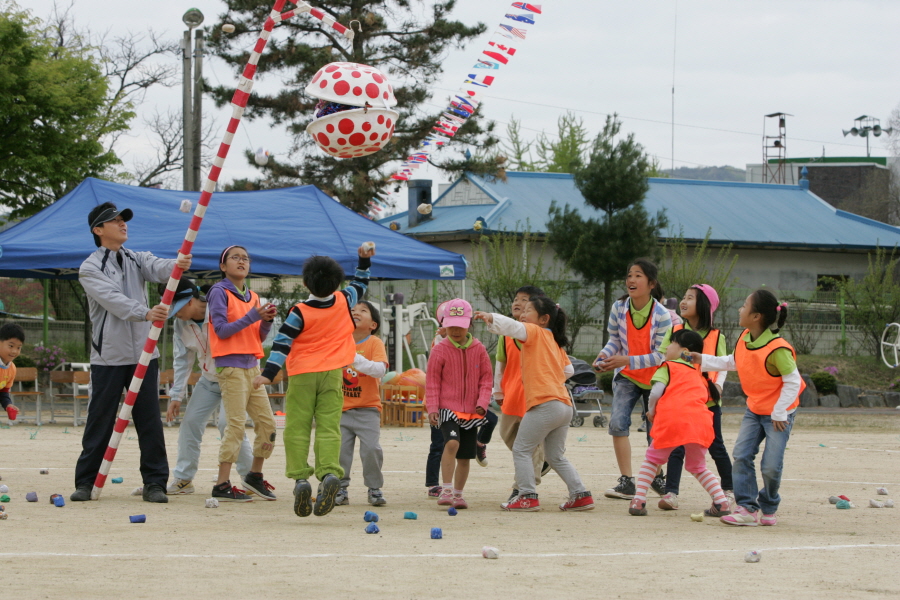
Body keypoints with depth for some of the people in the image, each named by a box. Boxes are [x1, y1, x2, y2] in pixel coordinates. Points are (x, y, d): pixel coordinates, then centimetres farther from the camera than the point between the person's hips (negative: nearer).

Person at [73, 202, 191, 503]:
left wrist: (177, 265, -35)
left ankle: (155, 483, 4)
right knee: (100, 421, 1)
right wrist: (146, 313, -35)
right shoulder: (90, 269, -2)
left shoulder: (137, 260, 12)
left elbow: (159, 269, -11)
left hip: (143, 353, 4)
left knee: (150, 420, 1)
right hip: (108, 357, -4)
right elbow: (114, 300, -19)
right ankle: (85, 482, 11)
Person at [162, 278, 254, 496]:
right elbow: (182, 360, 2)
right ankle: (183, 479, 11)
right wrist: (175, 396, -1)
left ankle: (250, 477, -7)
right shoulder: (181, 323, -5)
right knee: (190, 421, 1)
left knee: (228, 424, -19)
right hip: (208, 380, 7)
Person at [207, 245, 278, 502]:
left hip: (252, 366, 8)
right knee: (236, 424, -12)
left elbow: (259, 337, 16)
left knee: (267, 423, 7)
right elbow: (221, 330, -12)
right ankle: (222, 485, -9)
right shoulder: (219, 292, -4)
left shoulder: (252, 296, 17)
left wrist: (266, 321, -3)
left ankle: (255, 476, 23)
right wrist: (252, 316, -17)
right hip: (231, 366, -8)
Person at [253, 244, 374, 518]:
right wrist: (365, 261, 30)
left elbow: (283, 342, -11)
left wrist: (268, 372, -14)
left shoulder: (300, 312, -8)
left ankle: (300, 477, -10)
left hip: (302, 375, -2)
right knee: (329, 428, -3)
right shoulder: (344, 302, 2)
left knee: (297, 428, 2)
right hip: (332, 374, 3)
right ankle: (329, 472, -24)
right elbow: (359, 285, 23)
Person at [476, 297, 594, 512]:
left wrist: (491, 318, -31)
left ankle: (528, 496, -5)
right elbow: (568, 370, 25)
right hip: (564, 405, 9)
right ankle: (581, 495, 13)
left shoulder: (536, 332, 1)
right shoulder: (555, 342, 23)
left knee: (521, 450, -1)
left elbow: (514, 327, -18)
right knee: (556, 456, 18)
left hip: (545, 404, -9)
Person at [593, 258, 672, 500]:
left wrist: (627, 360, -32)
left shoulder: (662, 316, -21)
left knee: (655, 432, 9)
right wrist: (604, 356, -22)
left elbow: (660, 355, -22)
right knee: (617, 423, -19)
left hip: (654, 379, -2)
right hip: (627, 377, 2)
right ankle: (627, 482, -14)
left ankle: (656, 476, 36)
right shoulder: (619, 308, -11)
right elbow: (614, 341, 0)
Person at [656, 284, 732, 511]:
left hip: (708, 400, -1)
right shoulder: (674, 332, 4)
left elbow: (722, 365, -1)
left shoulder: (716, 336, 0)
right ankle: (671, 493, -5)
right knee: (676, 447, -4)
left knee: (716, 447, 8)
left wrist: (717, 384, -18)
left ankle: (729, 490, 22)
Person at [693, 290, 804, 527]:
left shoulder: (777, 349, -26)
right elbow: (732, 363, 17)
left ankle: (768, 509, 16)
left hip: (778, 414, -7)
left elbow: (792, 382, -20)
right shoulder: (745, 339, -3)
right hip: (754, 410, 7)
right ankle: (747, 508, -5)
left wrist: (779, 413, -18)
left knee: (771, 466, -7)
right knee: (741, 455, -7)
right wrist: (703, 360, 11)